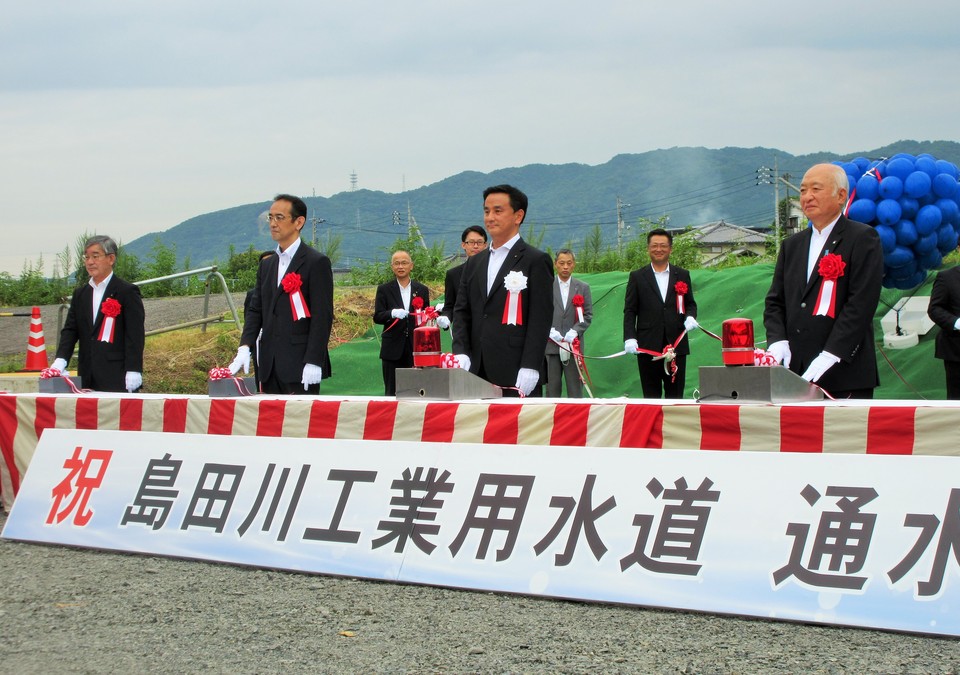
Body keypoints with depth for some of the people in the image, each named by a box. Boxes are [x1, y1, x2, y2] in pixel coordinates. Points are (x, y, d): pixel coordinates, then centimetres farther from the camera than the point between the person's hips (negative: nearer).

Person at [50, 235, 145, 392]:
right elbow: (70, 330, 12)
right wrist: (60, 361, -6)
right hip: (87, 378, 5)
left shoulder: (127, 292, -1)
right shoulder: (80, 294, 18)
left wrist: (133, 373, -15)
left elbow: (135, 335, -6)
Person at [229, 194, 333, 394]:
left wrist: (313, 362, -17)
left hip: (300, 366, -7)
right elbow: (256, 310, 15)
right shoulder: (266, 265, 18)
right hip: (270, 367, 7)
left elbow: (322, 316, -10)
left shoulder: (316, 262, -4)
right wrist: (245, 347, -1)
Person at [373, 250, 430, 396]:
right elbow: (377, 317, -1)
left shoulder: (422, 290, 12)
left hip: (416, 348, 1)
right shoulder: (384, 290, 6)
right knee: (392, 391, -1)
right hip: (393, 349, -1)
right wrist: (393, 313, -19)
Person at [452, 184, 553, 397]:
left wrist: (529, 368, -15)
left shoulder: (536, 261, 0)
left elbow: (540, 319, -6)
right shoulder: (474, 263, 20)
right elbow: (461, 312, 15)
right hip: (477, 373, 5)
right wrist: (461, 352, -2)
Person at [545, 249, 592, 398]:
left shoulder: (583, 287, 11)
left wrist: (574, 331, -9)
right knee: (552, 389, 2)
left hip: (574, 345, 1)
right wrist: (550, 331, -11)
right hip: (550, 345, -1)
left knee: (575, 390, 0)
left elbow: (588, 315, 6)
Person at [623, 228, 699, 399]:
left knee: (675, 395, 1)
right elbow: (629, 311, 4)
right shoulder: (637, 277, 7)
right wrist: (629, 338, -9)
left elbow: (690, 303, 17)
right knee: (651, 395, 2)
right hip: (648, 346, -1)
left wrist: (690, 317, -7)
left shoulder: (682, 275, 12)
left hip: (676, 345, 1)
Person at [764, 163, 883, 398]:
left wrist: (829, 355, -18)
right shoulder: (792, 245, 20)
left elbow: (861, 303, -11)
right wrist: (777, 341, -4)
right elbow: (775, 301, 17)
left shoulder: (863, 239, -1)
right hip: (794, 374, 5)